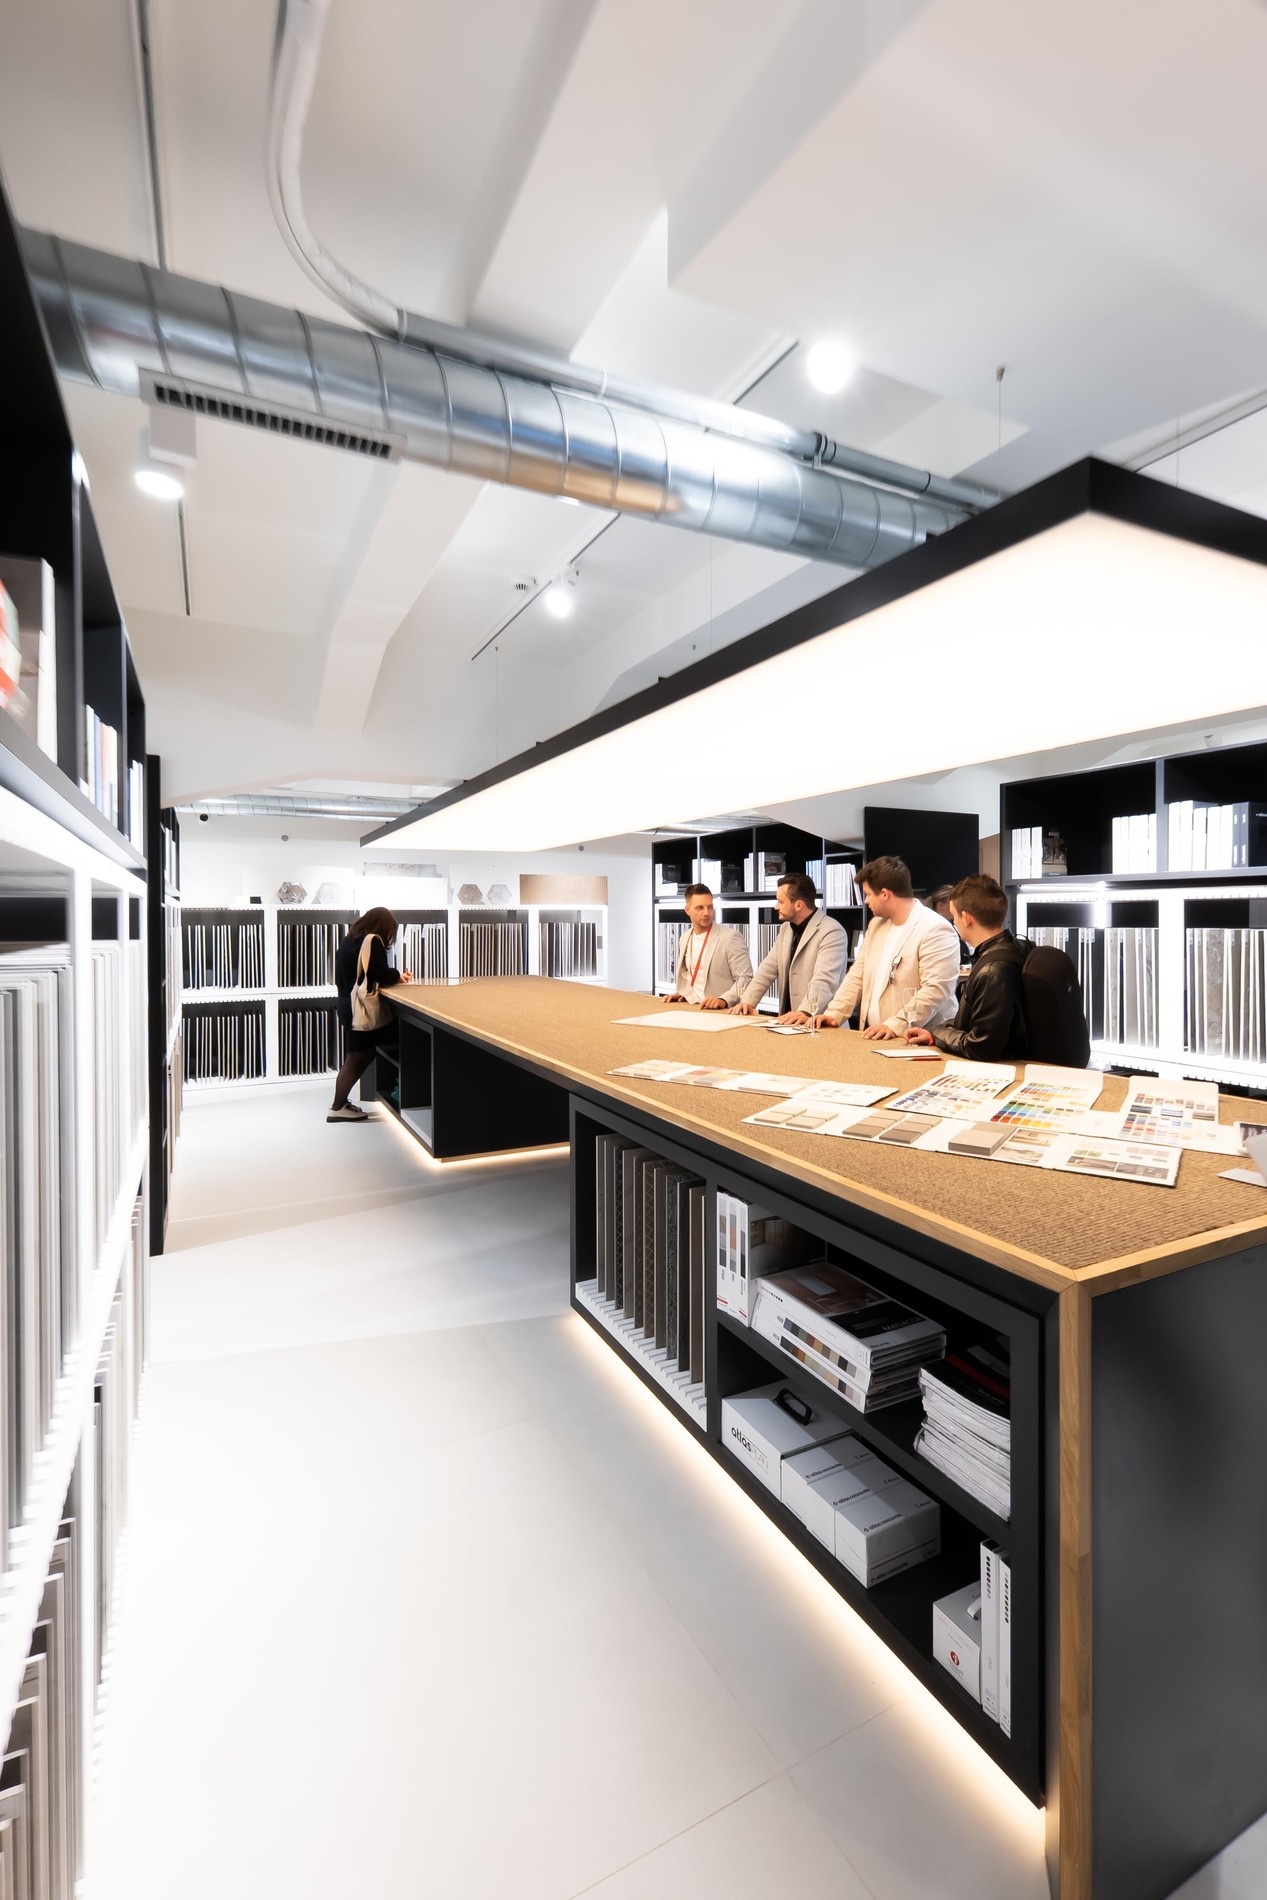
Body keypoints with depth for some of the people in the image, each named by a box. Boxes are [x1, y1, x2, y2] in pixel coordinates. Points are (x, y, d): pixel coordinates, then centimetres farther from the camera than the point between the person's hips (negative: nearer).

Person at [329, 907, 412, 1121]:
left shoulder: (351, 939, 13)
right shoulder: (371, 941, -14)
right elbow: (381, 974, -18)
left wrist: (393, 976, 9)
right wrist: (398, 975, 1)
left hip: (348, 1004, 9)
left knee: (354, 1057, 16)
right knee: (357, 1058, -2)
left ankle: (340, 1102, 21)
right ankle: (338, 1108, 3)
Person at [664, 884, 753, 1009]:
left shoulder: (731, 937, -9)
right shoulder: (685, 938, 11)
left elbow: (745, 979, -12)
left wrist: (724, 1000, -24)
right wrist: (679, 993, 7)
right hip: (691, 1008, 4)